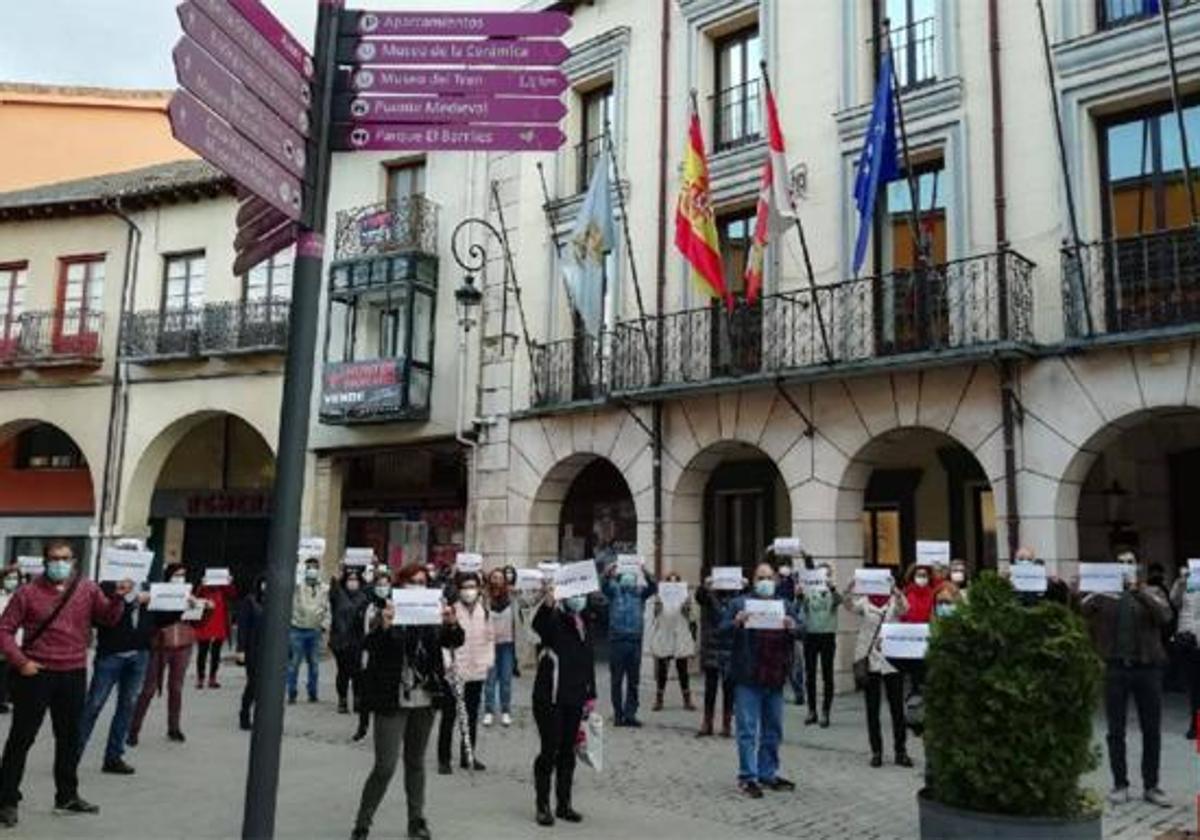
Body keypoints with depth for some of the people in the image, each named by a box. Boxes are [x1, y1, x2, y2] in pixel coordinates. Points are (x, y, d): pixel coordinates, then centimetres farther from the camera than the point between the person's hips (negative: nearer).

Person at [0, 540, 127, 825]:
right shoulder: (28, 593, -4)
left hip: (74, 674, 3)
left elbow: (109, 618, 1)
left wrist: (118, 597, -17)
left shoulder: (88, 590, 3)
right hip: (35, 674, -3)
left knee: (70, 737, 14)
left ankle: (67, 795, 27)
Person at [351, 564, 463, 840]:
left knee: (416, 763, 14)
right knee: (385, 766, -5)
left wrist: (452, 625, -25)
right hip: (392, 700, -4)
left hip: (424, 700, 4)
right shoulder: (385, 611, -6)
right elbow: (368, 646, -16)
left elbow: (454, 642, -3)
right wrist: (383, 626, -36)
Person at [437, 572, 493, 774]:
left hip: (477, 672, 5)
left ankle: (468, 756, 24)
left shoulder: (484, 611, 5)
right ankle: (443, 759, 12)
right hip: (454, 673, -4)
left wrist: (488, 660, 4)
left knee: (472, 715, 13)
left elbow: (490, 638, 13)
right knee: (449, 716, 2)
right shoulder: (451, 610, -10)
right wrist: (447, 663, -17)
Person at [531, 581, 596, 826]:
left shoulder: (583, 624, 10)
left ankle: (564, 804, 24)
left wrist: (591, 694, 16)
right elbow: (537, 623, -36)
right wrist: (547, 603, -55)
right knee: (549, 751, -1)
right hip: (549, 698, -6)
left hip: (574, 700, 6)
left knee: (567, 751, 13)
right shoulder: (553, 620, -11)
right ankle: (542, 806, 11)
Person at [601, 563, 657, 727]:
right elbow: (605, 587, -18)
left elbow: (653, 588, -13)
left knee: (633, 680, 5)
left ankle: (630, 714, 12)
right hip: (617, 639, -1)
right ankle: (618, 714, 14)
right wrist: (607, 576, -39)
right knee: (617, 680, 5)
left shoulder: (640, 592, 4)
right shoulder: (615, 590, 2)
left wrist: (646, 574, -32)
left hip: (635, 640, 1)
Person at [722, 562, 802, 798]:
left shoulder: (786, 606, 13)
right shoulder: (739, 603, 3)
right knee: (748, 730, -2)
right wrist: (736, 623, -23)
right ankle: (747, 777, 4)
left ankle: (768, 774, 25)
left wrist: (793, 627, -16)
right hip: (748, 679, -4)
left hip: (775, 679, 4)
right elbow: (722, 630, -3)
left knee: (773, 731, 13)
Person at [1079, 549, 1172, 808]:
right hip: (1116, 669, -1)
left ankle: (1151, 786, 20)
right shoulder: (1104, 593, 4)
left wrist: (1137, 591, -22)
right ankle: (1120, 784, 17)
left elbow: (1165, 616, -16)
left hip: (1147, 668, 1)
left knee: (1152, 731, 8)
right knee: (1116, 732, 6)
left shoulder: (1150, 593, 5)